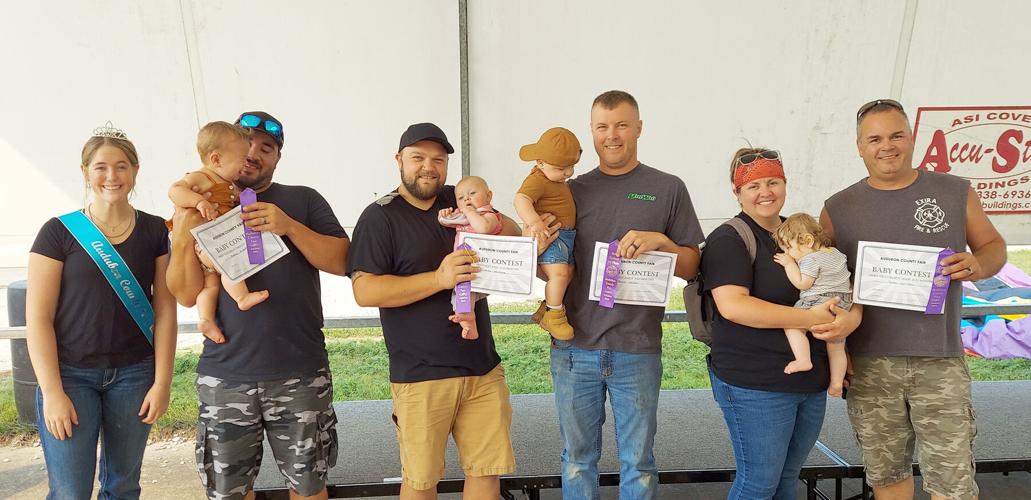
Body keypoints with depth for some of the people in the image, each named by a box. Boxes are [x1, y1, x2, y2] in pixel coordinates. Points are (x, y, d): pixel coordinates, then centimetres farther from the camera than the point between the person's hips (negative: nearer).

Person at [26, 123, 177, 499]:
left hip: (134, 374, 2)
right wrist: (52, 392, -10)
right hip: (71, 374, -1)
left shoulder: (154, 230, 1)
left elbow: (165, 309, 1)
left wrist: (162, 382, -3)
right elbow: (38, 317, -5)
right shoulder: (59, 231, -4)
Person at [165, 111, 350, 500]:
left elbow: (341, 261, -4)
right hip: (224, 378, 1)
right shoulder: (204, 208, 10)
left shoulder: (303, 200, 7)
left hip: (301, 374, -1)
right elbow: (186, 294, 2)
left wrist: (289, 226, -16)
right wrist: (182, 238, -14)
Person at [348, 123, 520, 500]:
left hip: (483, 368, 4)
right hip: (420, 375, -4)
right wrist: (439, 278, -23)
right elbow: (365, 291, -14)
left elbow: (515, 235, 12)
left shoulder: (460, 200, 10)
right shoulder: (380, 217, -5)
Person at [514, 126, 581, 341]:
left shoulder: (557, 179, 17)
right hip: (548, 236, -10)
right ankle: (553, 316, -10)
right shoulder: (537, 180, -16)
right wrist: (534, 222, -43)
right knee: (559, 273, -25)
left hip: (566, 237, 11)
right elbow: (521, 199, -32)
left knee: (568, 275, 17)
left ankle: (545, 312, 31)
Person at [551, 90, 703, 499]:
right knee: (578, 459, 15)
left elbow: (690, 267, 3)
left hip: (637, 350, -1)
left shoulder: (667, 189, 3)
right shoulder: (572, 191, 8)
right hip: (573, 349, 2)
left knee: (638, 462, 11)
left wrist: (659, 241, -16)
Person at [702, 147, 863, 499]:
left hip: (812, 382, 7)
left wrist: (852, 317, -6)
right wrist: (810, 318, -24)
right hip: (755, 384, -7)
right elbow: (732, 305, -24)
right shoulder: (728, 240, -10)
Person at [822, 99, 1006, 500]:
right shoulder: (838, 209, 2)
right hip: (868, 364, 1)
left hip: (940, 361, 0)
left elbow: (994, 246, 13)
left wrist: (979, 266, -12)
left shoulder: (956, 192, 4)